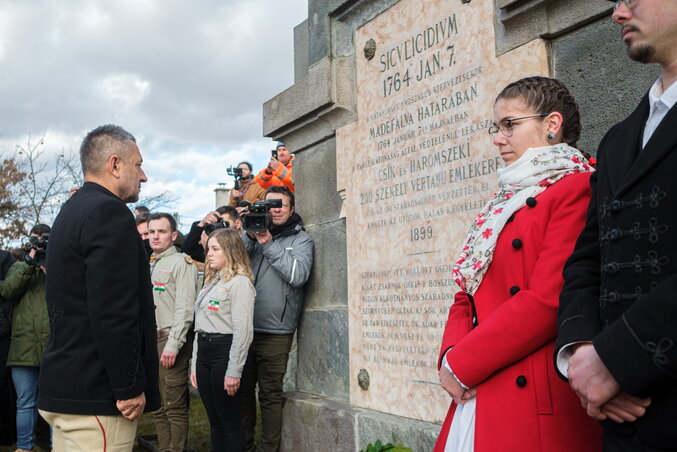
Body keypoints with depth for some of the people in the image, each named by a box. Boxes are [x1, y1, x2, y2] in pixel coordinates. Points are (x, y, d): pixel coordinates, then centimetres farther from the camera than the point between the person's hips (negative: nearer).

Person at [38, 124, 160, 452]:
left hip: (61, 386, 10)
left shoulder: (70, 212, 16)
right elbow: (115, 312, -24)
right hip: (95, 395, -10)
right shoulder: (110, 212, -16)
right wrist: (130, 388, -17)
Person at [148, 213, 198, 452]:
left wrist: (172, 345, -18)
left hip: (171, 339, -8)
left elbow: (184, 308, -14)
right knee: (158, 405, 13)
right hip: (151, 339, 8)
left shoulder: (181, 262, -6)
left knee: (174, 405, -4)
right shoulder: (151, 265, 19)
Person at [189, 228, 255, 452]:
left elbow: (243, 330, -16)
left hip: (224, 351, -8)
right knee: (214, 421, 13)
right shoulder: (211, 282, 18)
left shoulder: (240, 282, -10)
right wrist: (194, 364, 16)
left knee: (230, 421, 0)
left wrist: (234, 371, -18)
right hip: (204, 351, 8)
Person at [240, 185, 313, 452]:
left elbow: (298, 275, -13)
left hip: (275, 332, -3)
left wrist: (268, 243, -13)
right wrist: (249, 237, -11)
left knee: (270, 395, 6)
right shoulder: (255, 231, 12)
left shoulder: (300, 239, 3)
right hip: (244, 327, 4)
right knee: (243, 389, 14)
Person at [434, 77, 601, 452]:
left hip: (541, 405, -6)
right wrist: (451, 355, -6)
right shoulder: (503, 203, 16)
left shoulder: (578, 189, -9)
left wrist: (460, 364, -12)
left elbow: (546, 302, -19)